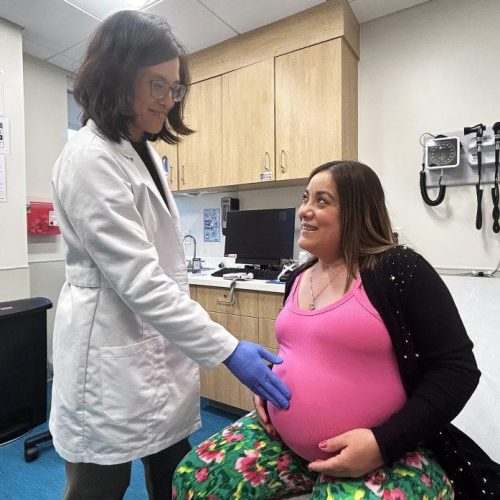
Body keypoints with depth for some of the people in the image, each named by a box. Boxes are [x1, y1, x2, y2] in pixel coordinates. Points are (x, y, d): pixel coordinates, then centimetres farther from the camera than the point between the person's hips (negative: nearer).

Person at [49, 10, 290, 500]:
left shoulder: (144, 153, 10)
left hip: (159, 345, 8)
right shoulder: (89, 159, -17)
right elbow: (139, 280, -24)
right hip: (110, 356, -7)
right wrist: (227, 348, -24)